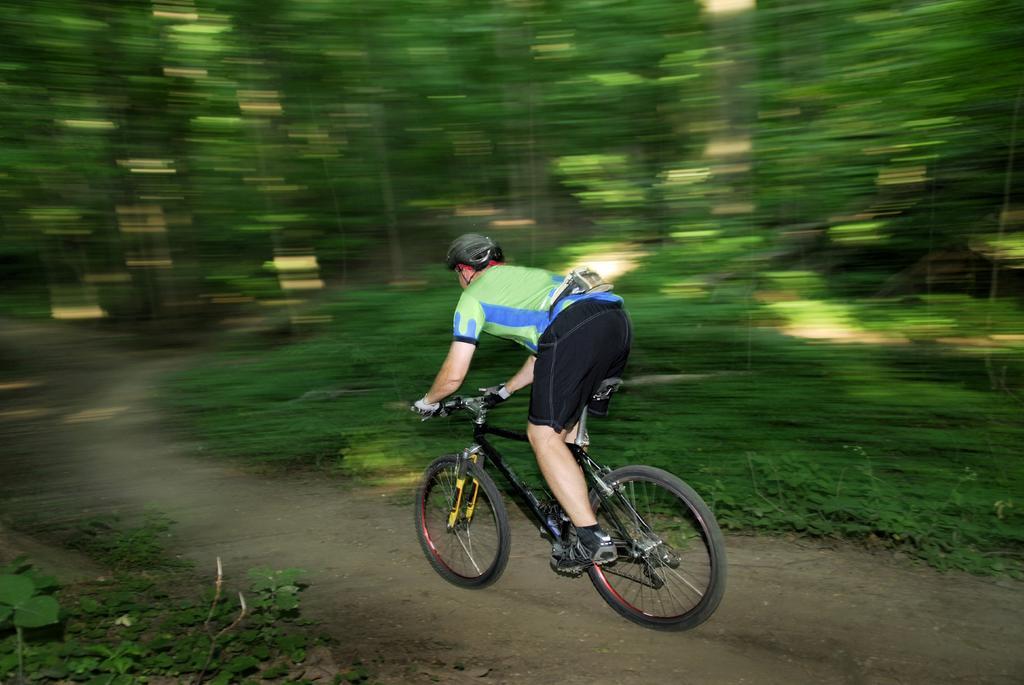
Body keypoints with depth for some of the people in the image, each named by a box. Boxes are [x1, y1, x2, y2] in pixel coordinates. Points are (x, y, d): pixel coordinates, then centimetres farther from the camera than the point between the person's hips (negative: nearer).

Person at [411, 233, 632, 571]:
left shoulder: (473, 295, 16)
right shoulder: (526, 276, 38)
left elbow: (453, 375, 11)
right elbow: (543, 352, 42)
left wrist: (427, 402, 32)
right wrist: (505, 390, 50)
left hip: (574, 330, -9)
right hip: (618, 320, 9)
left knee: (543, 435, 2)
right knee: (566, 426, 23)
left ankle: (592, 539, 1)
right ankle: (576, 512, 30)